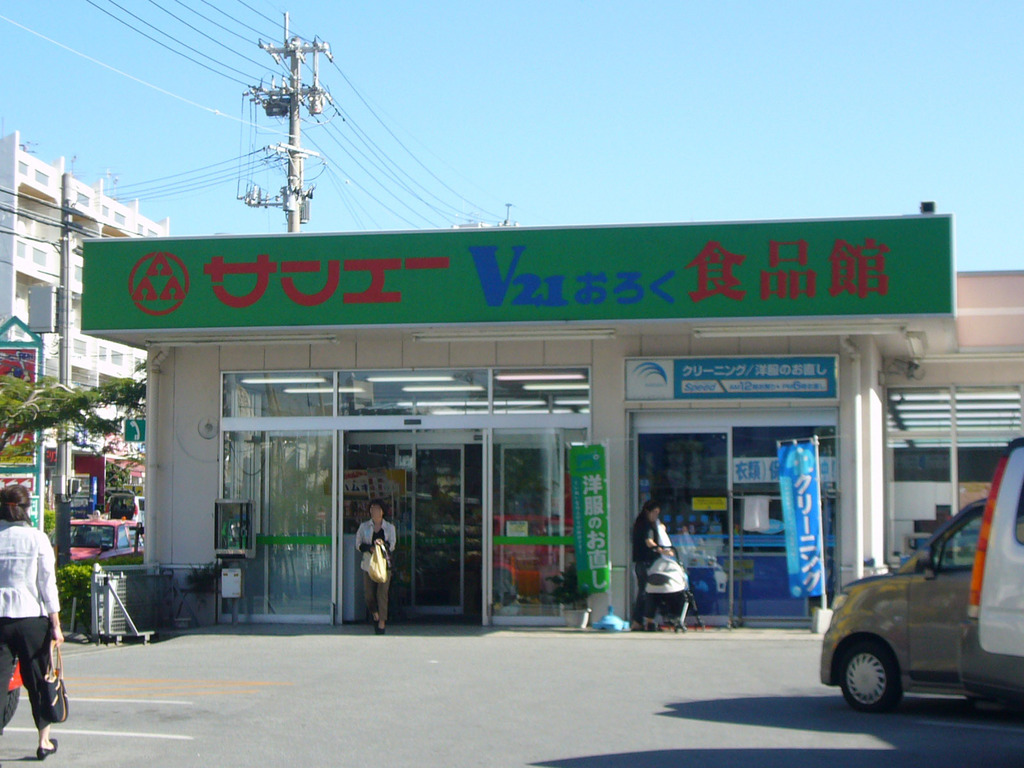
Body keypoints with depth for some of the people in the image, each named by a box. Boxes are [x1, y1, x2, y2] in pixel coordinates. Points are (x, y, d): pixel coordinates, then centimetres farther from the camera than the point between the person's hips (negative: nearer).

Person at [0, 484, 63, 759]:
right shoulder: (37, 539, -5)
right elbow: (48, 584, -4)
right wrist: (56, 625, 1)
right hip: (32, 616, -1)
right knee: (38, 681, 14)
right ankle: (44, 741, 25)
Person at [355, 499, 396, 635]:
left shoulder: (389, 527, 8)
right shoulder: (364, 526, 10)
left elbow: (392, 546, 1)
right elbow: (358, 544, 5)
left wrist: (383, 544, -21)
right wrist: (370, 548, -14)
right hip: (368, 563, 2)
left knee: (382, 593, -9)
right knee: (368, 593, 0)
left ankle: (382, 623, -5)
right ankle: (375, 616, 25)